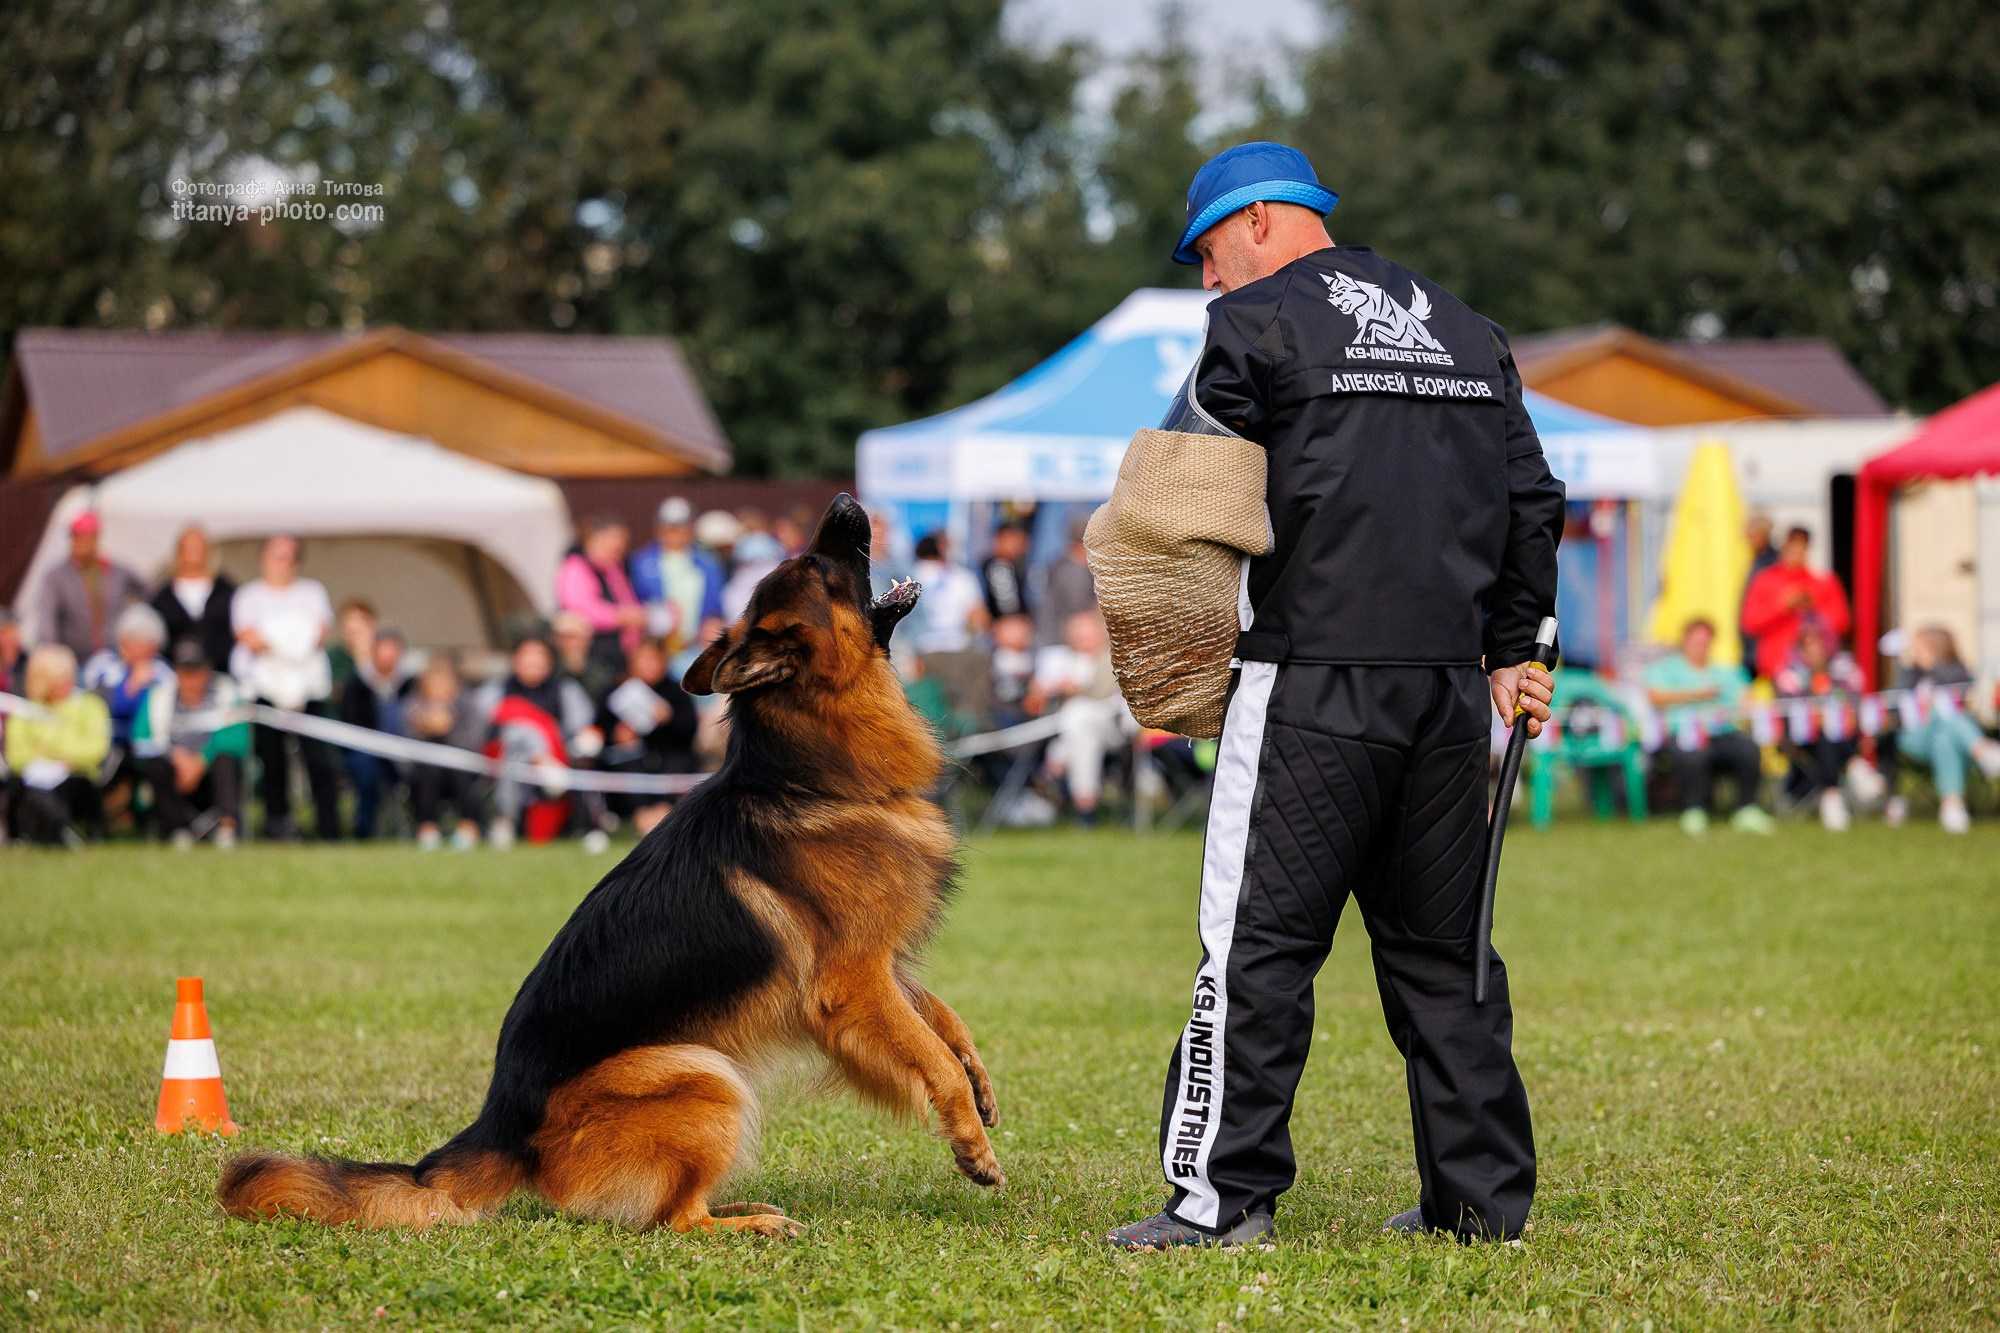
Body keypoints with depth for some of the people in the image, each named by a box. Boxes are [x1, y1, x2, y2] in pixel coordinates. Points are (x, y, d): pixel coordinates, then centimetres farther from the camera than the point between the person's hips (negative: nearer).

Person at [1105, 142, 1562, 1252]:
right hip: (1450, 682, 6)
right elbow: (1531, 502, 19)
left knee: (1257, 939, -5)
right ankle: (1483, 1193, 13)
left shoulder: (1263, 321, -1)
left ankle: (1225, 1194, -9)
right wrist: (1509, 651, 22)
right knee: (1440, 944, 12)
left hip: (1315, 679, -6)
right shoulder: (1468, 333, 19)